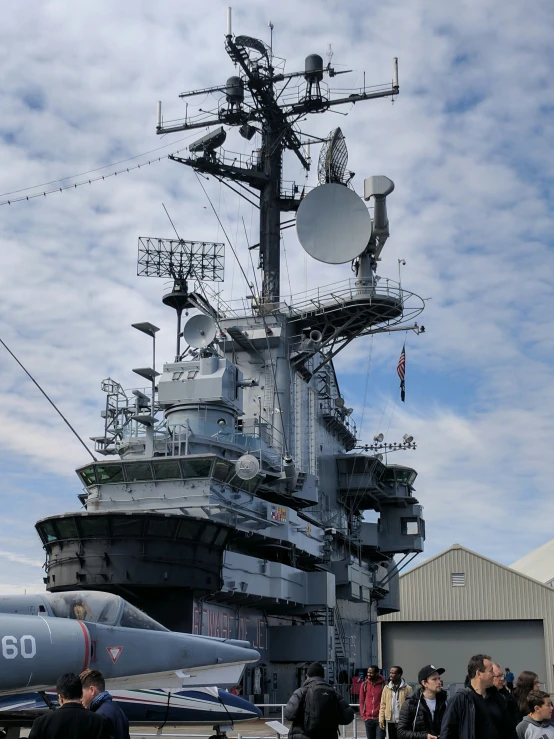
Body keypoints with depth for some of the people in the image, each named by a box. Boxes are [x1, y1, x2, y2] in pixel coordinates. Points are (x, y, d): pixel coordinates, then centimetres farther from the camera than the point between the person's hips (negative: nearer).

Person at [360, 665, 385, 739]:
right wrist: (363, 715, 4)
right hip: (368, 719, 4)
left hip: (380, 719, -4)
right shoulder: (364, 684, 5)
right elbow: (362, 701, 10)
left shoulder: (383, 684, -5)